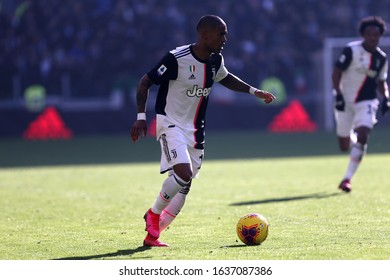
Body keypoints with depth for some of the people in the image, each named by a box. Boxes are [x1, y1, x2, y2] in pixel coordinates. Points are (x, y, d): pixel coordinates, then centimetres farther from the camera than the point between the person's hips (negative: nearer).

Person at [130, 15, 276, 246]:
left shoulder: (215, 60, 1)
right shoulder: (177, 58, -20)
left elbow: (225, 78, 24)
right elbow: (145, 82, -14)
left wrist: (254, 91, 16)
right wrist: (141, 116, -22)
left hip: (195, 129, 7)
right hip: (171, 123, -7)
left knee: (185, 186, 4)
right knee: (184, 172, -26)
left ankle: (153, 234, 16)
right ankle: (153, 214, -2)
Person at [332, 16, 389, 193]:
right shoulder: (352, 50, -10)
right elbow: (336, 73, -10)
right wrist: (338, 94, -21)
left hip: (366, 102, 2)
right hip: (345, 102, -2)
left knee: (362, 137, -20)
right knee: (345, 146, 5)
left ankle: (347, 178, -15)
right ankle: (352, 137, 45)